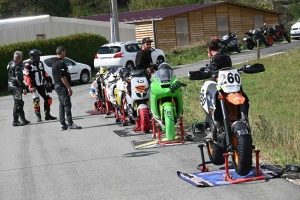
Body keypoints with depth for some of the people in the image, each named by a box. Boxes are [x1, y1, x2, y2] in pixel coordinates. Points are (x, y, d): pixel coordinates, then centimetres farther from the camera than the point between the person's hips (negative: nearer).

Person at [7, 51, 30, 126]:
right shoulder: (16, 66, -17)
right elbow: (18, 78, -22)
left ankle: (23, 119, 23)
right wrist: (24, 88, -20)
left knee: (20, 103, 16)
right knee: (17, 103, -8)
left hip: (11, 85, 10)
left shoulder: (10, 64, 13)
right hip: (16, 87, -10)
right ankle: (15, 121, -8)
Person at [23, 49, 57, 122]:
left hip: (42, 85, 7)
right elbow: (26, 77, -16)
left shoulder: (40, 63, 10)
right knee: (36, 101, -11)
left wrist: (48, 81, 15)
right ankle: (38, 116, -2)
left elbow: (44, 73, 20)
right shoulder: (28, 65, -12)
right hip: (34, 86, -7)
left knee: (48, 99, 5)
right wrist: (31, 86, -22)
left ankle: (47, 115, 14)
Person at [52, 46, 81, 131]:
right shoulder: (60, 63, -18)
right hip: (63, 87, -10)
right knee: (67, 105, -8)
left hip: (57, 85, 10)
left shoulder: (54, 62, 13)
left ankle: (63, 124, 13)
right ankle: (70, 124, -8)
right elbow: (63, 77, -22)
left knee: (62, 105, 12)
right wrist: (69, 88, -20)